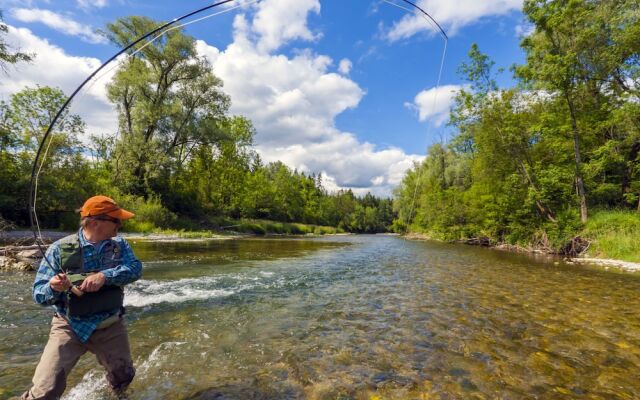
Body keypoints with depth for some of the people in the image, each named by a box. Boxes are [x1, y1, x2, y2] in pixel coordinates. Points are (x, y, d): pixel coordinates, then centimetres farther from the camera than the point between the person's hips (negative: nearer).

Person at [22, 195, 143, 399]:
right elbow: (39, 294, -11)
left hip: (110, 327, 3)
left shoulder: (119, 245, -5)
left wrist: (104, 275, -35)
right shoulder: (60, 249, -13)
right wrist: (53, 288, -33)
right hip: (70, 327, -3)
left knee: (123, 379, 21)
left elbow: (135, 268, -19)